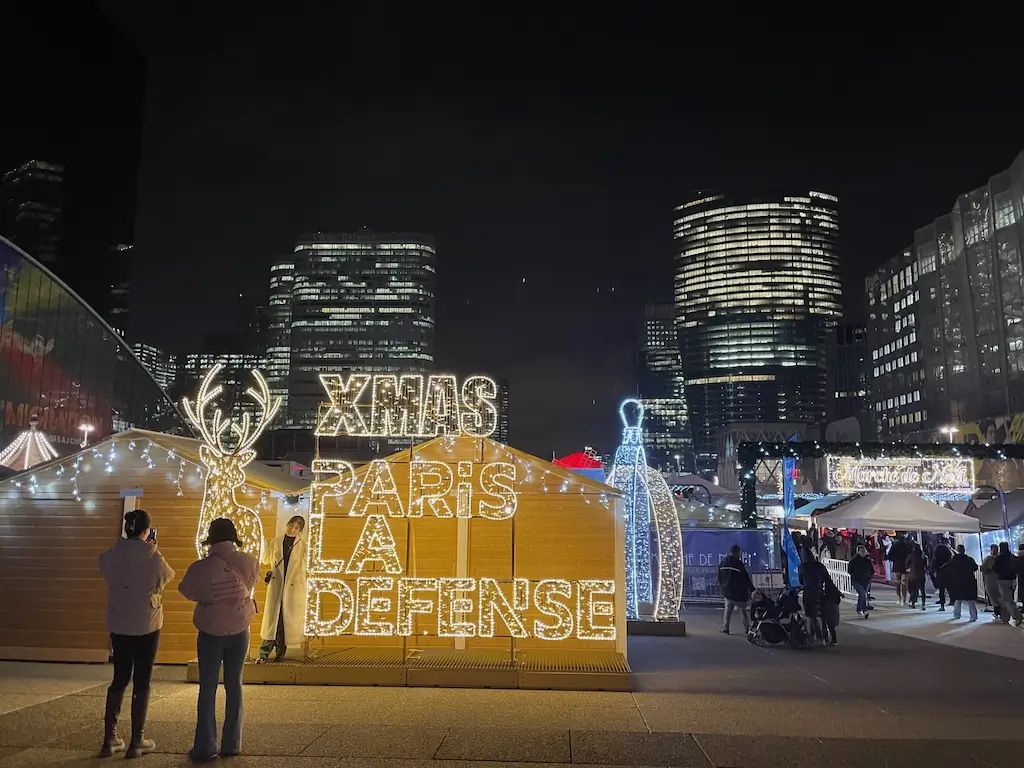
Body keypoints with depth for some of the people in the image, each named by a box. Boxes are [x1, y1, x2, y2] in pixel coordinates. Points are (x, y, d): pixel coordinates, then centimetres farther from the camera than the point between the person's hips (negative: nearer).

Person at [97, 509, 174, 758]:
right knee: (141, 682, 6)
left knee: (119, 679, 16)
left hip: (118, 626, 4)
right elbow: (166, 577, 2)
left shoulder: (110, 556, -5)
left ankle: (109, 739, 18)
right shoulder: (152, 558, -16)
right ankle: (137, 741, 12)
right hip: (146, 626, -4)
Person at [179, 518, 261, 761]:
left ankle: (205, 746, 9)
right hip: (239, 631, 2)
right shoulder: (249, 562, -10)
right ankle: (232, 744, 16)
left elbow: (188, 592, -1)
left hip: (211, 633, -2)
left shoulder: (201, 567, -17)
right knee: (234, 686, 11)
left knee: (208, 688, 7)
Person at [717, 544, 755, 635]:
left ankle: (725, 629, 8)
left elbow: (720, 579, 14)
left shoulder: (723, 563, 5)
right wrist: (752, 590, -7)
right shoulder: (738, 564, -16)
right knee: (745, 611, 8)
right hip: (739, 593, -5)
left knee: (728, 610, 13)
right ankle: (747, 629, 7)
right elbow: (746, 579, -14)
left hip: (727, 592, 5)